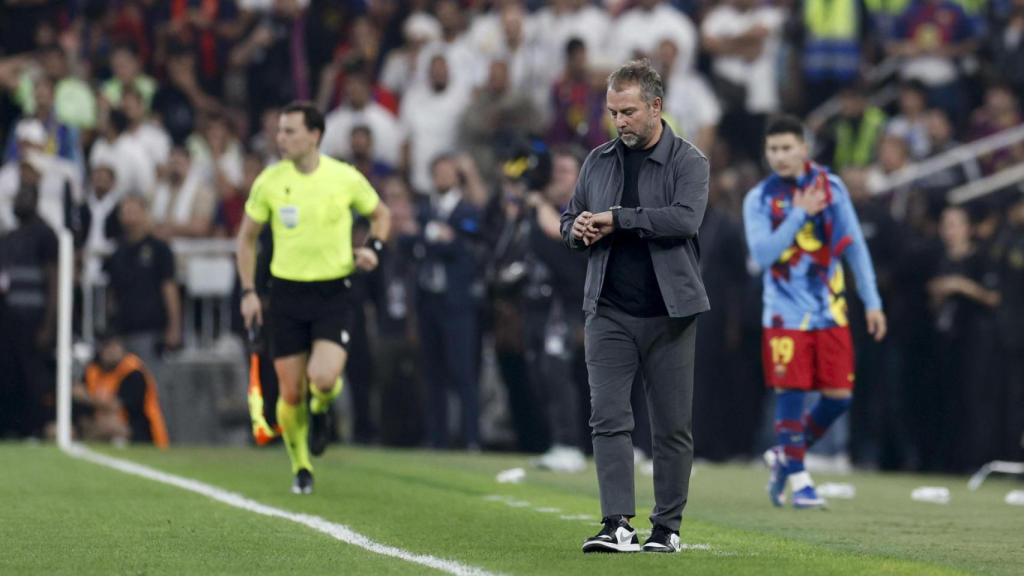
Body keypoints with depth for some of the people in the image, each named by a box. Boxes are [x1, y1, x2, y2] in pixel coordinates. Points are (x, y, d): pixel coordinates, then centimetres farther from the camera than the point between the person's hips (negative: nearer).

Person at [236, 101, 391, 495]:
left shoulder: (345, 178, -5)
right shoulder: (269, 181, -2)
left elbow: (381, 215, 13)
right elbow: (247, 237, 10)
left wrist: (372, 248, -7)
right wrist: (248, 292, 3)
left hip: (333, 292, -2)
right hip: (286, 292, 2)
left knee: (324, 378, -21)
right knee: (291, 394, 1)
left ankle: (321, 409, 16)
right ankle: (301, 469, 22)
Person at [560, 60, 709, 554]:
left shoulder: (688, 162, -2)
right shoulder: (599, 161, 12)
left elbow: (685, 218, -18)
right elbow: (569, 221, 20)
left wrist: (615, 219, -17)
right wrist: (580, 231, -4)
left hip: (668, 313, -3)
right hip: (609, 312, 3)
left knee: (672, 426, 3)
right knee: (608, 418, -9)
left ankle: (667, 527, 12)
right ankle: (617, 525, -12)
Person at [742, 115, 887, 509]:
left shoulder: (831, 187, 3)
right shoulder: (759, 199, -2)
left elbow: (855, 246, 7)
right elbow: (762, 254, -14)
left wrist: (872, 302, 4)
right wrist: (799, 214, -19)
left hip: (830, 311, 3)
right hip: (786, 311, -2)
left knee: (838, 396, -1)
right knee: (790, 392, -7)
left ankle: (785, 457, 19)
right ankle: (797, 478, 3)